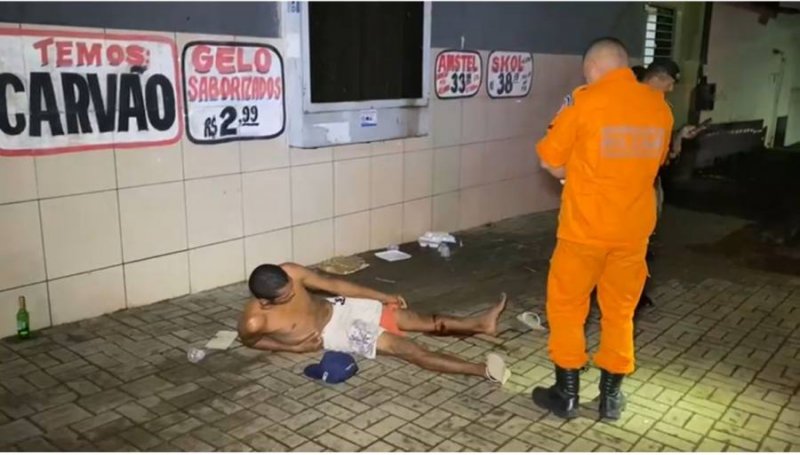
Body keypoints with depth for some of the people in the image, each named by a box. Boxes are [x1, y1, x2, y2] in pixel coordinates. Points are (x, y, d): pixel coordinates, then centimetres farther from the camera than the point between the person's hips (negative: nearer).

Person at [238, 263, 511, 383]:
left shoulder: (289, 272, -17)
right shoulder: (255, 321, -27)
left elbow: (331, 284, -5)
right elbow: (249, 340, -3)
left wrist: (383, 296, -1)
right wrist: (296, 347, -10)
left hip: (339, 307, 5)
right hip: (332, 335, -5)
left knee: (423, 321, -1)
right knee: (406, 348, -16)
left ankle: (481, 324, 11)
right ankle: (481, 370, -20)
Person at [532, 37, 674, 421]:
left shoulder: (586, 102, -12)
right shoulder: (659, 107, 3)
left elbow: (550, 161, -7)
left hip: (585, 226, -4)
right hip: (634, 228, 5)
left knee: (566, 306, 11)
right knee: (619, 311, 15)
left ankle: (566, 394, 18)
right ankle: (611, 396, 24)